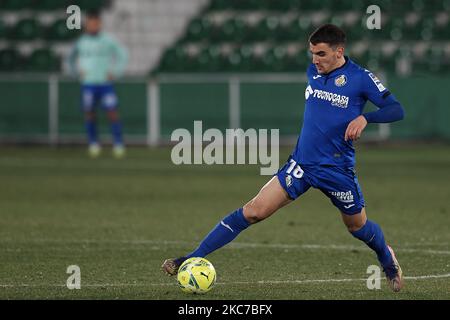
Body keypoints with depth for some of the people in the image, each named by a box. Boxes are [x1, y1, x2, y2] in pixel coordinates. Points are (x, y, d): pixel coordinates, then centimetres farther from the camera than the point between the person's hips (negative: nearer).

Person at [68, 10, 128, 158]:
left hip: (105, 83, -1)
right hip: (88, 84, 1)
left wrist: (115, 72, 0)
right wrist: (76, 72, 7)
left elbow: (123, 55, 9)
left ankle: (118, 145, -4)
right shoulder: (81, 42, 6)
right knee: (89, 113, -3)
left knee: (112, 113, -9)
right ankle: (93, 143, 10)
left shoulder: (108, 40, 1)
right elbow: (71, 58, 22)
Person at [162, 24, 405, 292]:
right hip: (302, 163, 3)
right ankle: (193, 259, -11)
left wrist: (365, 118, -29)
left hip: (337, 169, -3)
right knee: (254, 211, -9)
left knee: (358, 226, 15)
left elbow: (396, 109, -13)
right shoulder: (313, 71, 6)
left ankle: (387, 259, 49)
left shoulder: (360, 78, -11)